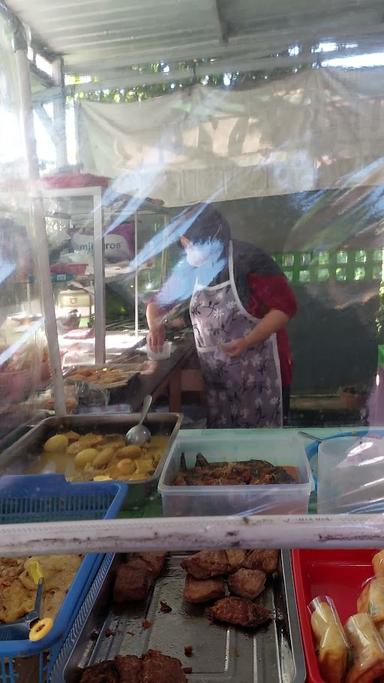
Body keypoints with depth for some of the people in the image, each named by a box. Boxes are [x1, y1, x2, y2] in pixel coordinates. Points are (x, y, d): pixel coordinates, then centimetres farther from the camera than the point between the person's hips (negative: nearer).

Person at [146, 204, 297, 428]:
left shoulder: (250, 261, -16)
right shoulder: (190, 269, 2)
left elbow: (285, 305, -15)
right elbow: (158, 303, 13)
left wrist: (247, 341, -26)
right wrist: (156, 326, -9)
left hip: (258, 371, -5)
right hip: (216, 375, 5)